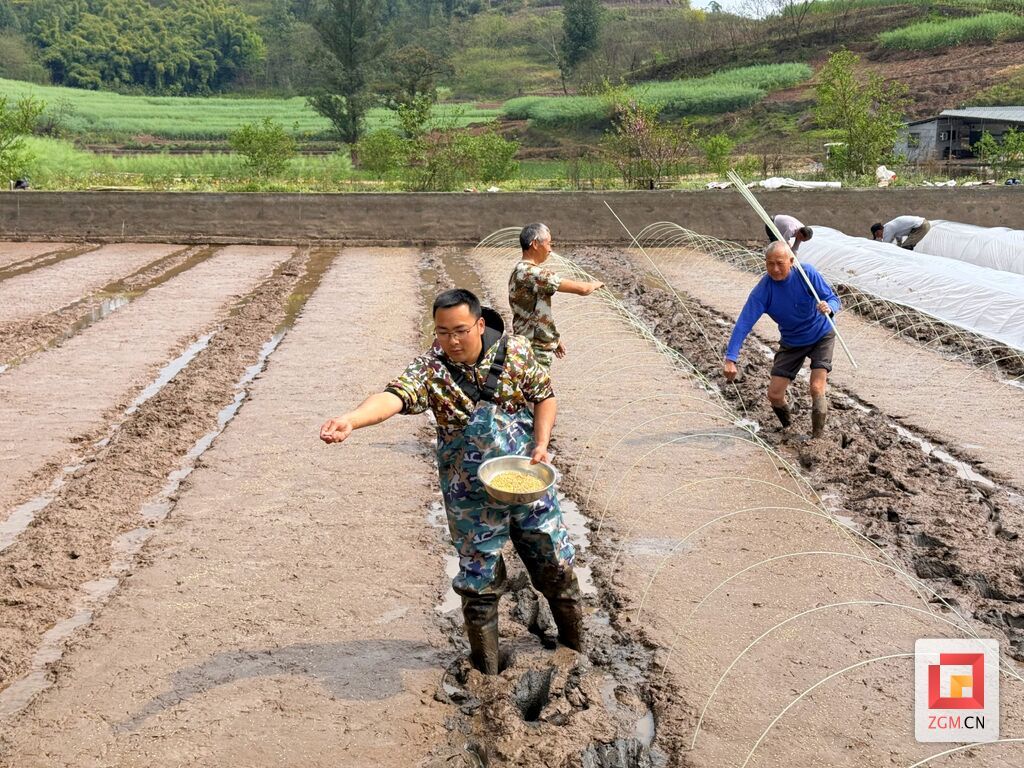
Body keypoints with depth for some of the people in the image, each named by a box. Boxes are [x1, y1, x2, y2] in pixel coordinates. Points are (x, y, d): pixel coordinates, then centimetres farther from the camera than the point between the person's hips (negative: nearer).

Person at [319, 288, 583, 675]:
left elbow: (544, 396, 2)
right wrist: (351, 420, -54)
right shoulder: (429, 368, -16)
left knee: (555, 562, 15)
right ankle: (486, 670, 28)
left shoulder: (515, 350, -8)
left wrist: (541, 445, -13)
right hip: (471, 495, -2)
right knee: (479, 578, 8)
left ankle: (576, 641, 41)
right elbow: (395, 395, -35)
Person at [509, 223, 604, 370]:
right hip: (535, 350, -11)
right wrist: (595, 285, 2)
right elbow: (582, 289, -19)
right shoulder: (531, 273, -21)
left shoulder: (520, 271, 12)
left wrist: (554, 339, 25)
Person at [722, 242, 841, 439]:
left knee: (816, 389, -18)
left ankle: (818, 437, 2)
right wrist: (731, 359, -40)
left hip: (821, 336, -2)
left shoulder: (807, 274, -23)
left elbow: (833, 299, -15)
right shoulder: (762, 291, -23)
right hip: (791, 343, 2)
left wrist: (828, 308, -42)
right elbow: (744, 324, -29)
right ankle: (787, 425, 32)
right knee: (774, 395, -1)